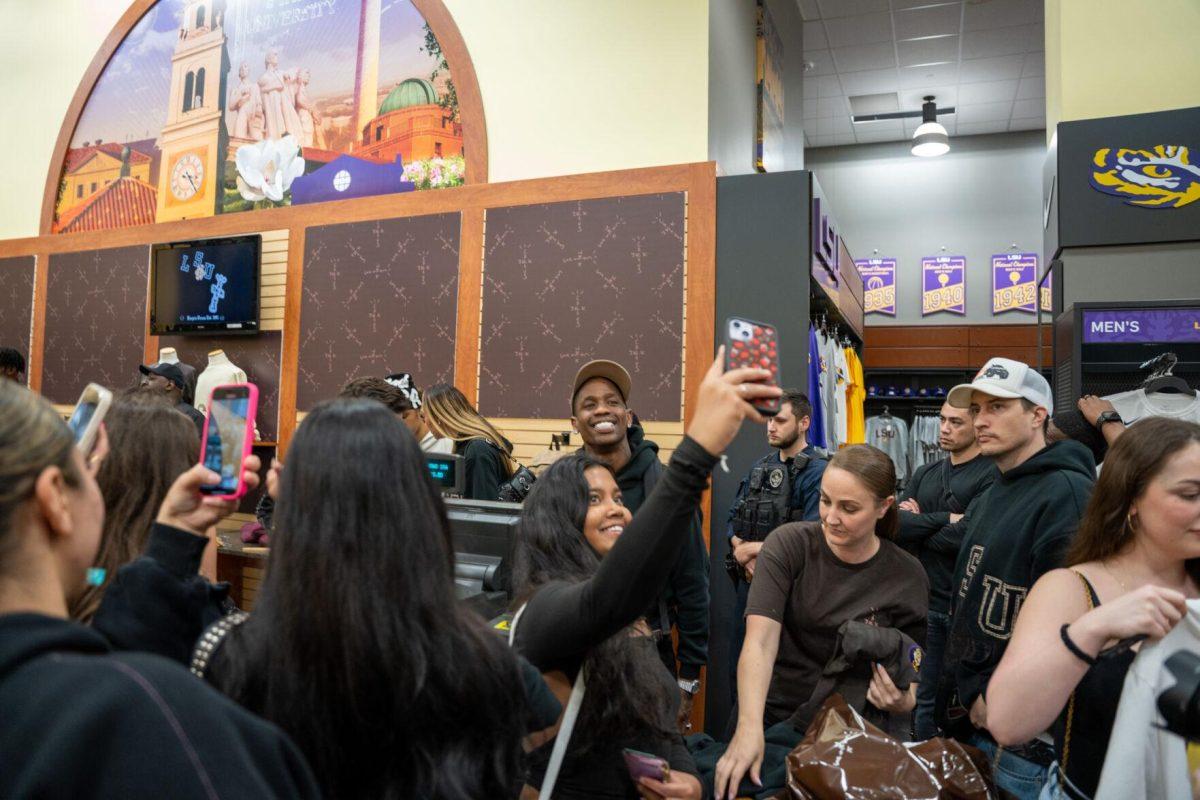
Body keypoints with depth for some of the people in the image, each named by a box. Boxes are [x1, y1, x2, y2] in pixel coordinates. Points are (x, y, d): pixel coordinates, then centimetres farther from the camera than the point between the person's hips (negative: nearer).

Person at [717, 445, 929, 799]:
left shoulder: (907, 577, -9)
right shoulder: (788, 545, -15)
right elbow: (760, 641, -26)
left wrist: (904, 701, -22)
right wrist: (749, 727, -39)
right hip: (770, 718, 0)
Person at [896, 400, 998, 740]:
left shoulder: (992, 475, -10)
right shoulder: (925, 473, 12)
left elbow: (965, 537, -20)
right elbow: (894, 523, 0)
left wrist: (916, 526, -5)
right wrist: (946, 518, -12)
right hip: (927, 601, 6)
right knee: (924, 697, 14)